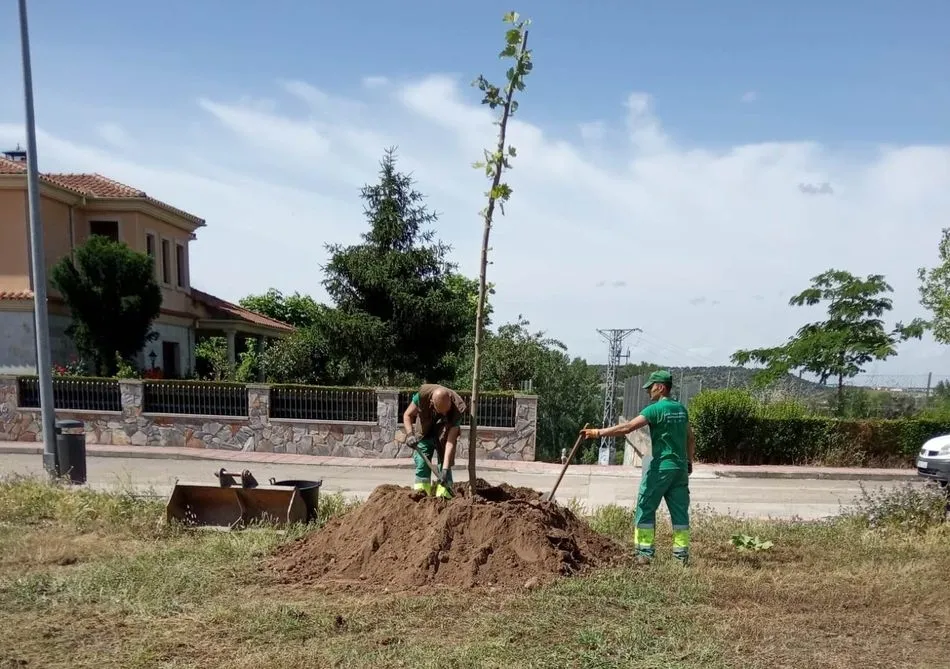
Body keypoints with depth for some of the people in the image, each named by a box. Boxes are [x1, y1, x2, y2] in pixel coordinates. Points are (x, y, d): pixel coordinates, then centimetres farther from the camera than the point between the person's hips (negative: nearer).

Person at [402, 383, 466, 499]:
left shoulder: (458, 408, -35)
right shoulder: (423, 394, -33)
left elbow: (450, 441, -34)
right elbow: (407, 415, -16)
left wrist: (445, 468, -38)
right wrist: (410, 434, -33)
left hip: (445, 435, -1)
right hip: (425, 433, 1)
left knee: (444, 462, -10)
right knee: (422, 461, -5)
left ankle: (444, 493, -7)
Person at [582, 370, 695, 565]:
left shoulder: (656, 409, -12)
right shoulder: (681, 409, 11)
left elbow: (627, 427, -20)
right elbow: (691, 438, 18)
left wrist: (599, 432, -20)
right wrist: (689, 462, 26)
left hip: (661, 467, -7)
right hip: (680, 468, 7)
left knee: (645, 509, 2)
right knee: (680, 510, 9)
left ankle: (644, 552, 1)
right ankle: (682, 553, 10)